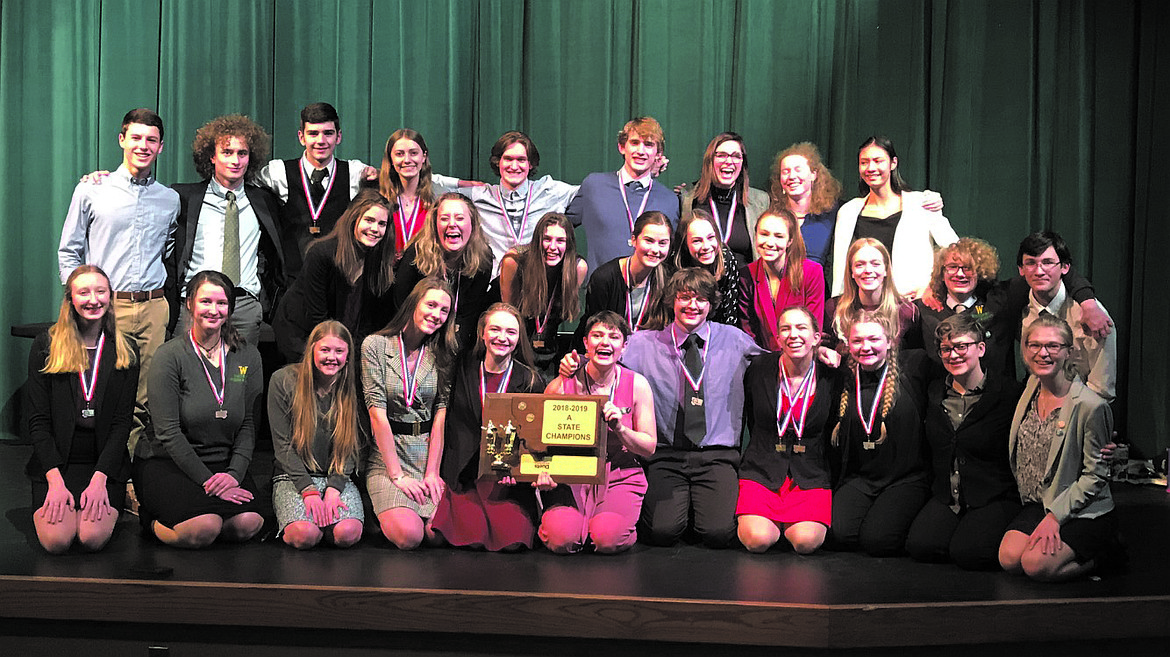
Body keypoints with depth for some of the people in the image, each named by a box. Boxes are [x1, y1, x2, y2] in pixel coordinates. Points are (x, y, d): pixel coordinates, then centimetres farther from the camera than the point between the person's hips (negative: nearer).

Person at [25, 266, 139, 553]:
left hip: (106, 461, 0)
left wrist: (100, 478, -13)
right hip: (55, 461, 0)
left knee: (92, 537, -23)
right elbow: (38, 420, -1)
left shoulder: (125, 351, 5)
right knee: (56, 540, -22)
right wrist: (55, 480, -13)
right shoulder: (45, 346, 2)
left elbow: (122, 422, 1)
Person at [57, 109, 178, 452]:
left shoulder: (170, 199, 12)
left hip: (154, 309, 2)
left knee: (145, 400, 1)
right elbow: (68, 252, 8)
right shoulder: (91, 191, 5)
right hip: (105, 307, -2)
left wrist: (160, 291, 10)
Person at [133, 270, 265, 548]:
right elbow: (168, 432, -12)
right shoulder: (170, 356, -7)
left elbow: (249, 425, 4)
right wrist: (207, 481, -19)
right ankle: (150, 517, 4)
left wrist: (234, 473, -12)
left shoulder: (248, 356, 6)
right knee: (203, 530, -29)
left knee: (248, 524, -24)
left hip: (224, 463, 4)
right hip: (165, 462, -4)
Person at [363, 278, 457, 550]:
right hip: (387, 453, -3)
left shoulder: (442, 353, 6)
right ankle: (388, 507, 10)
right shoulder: (375, 345, -5)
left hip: (430, 452, 3)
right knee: (408, 535, -23)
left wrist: (432, 472, -10)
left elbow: (441, 412, 0)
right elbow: (378, 413, -10)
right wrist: (397, 475, -14)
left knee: (440, 532, -20)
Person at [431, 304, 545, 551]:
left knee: (512, 539, -19)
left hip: (510, 475, 0)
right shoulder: (463, 373, 6)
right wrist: (437, 474, -4)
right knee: (472, 535, -20)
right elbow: (449, 428, 8)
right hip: (465, 476, 0)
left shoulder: (530, 381, 4)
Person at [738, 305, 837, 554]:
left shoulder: (831, 378, -2)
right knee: (758, 540, -23)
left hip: (811, 476, 0)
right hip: (761, 471, 0)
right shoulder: (758, 369, -3)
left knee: (806, 542, -24)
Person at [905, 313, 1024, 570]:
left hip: (995, 499, -4)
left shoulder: (1009, 392, -5)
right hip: (946, 498, 4)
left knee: (968, 553, -25)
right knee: (919, 546, -20)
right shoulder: (935, 391, 10)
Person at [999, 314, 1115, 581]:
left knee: (1036, 564, -25)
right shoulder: (1033, 386, 4)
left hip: (1083, 510, -6)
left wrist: (1055, 516, -19)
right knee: (1009, 558, -18)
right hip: (1037, 504, 6)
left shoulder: (1091, 406, -17)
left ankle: (1098, 547, 3)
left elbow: (1096, 475, -13)